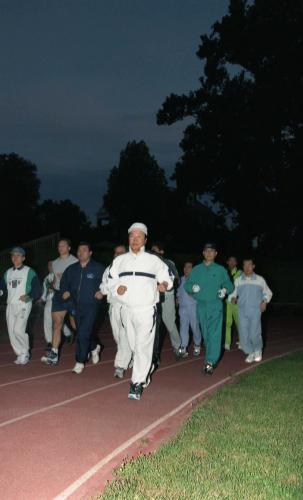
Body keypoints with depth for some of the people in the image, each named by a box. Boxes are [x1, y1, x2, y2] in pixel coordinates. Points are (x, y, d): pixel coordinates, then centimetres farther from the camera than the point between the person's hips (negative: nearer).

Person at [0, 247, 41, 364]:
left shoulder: (29, 272, -2)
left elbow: (37, 289, -4)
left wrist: (29, 296, -20)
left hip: (24, 305, -6)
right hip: (10, 305, 6)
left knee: (18, 329, -16)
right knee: (11, 331, 4)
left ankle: (25, 352, 6)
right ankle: (20, 354, 18)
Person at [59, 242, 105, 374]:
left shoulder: (98, 268, -5)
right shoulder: (71, 269, 9)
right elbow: (64, 282, 22)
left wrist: (102, 291, -15)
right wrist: (65, 291, 5)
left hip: (91, 306, -6)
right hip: (76, 306, 6)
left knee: (83, 334, -12)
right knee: (81, 332, 18)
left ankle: (80, 361, 0)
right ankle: (94, 347, 46)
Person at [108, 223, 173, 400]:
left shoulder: (154, 260, 1)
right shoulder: (119, 260, 10)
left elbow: (167, 277, 7)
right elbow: (111, 281, 13)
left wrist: (164, 285, -15)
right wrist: (116, 288, -8)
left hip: (146, 310, -4)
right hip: (126, 309, 4)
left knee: (143, 346, -11)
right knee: (133, 345, 14)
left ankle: (138, 383, -6)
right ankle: (146, 373, 34)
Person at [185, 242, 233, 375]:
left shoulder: (221, 270, 7)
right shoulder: (196, 269, 11)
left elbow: (229, 285, 10)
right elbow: (186, 285, 8)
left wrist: (225, 290, -11)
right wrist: (192, 287, -13)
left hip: (216, 305, -3)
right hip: (201, 305, 3)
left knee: (214, 334, -13)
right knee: (206, 334, 8)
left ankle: (210, 362, -18)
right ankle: (211, 357, 22)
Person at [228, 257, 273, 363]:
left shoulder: (260, 280, 4)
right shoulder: (238, 280, 6)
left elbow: (268, 293, 14)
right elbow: (233, 293, 8)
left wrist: (265, 301, -3)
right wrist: (232, 298, -14)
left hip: (255, 311, -2)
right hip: (242, 311, 2)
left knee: (254, 334, -11)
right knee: (243, 334, -1)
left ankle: (258, 350, 19)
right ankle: (250, 353, 20)